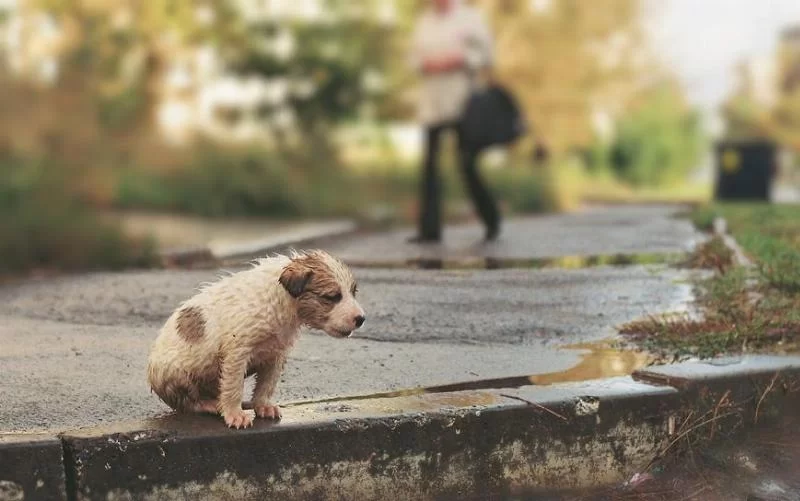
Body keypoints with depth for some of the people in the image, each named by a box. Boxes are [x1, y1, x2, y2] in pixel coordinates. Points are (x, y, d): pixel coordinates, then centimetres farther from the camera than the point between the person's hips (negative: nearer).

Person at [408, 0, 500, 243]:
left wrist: (457, 61, -13)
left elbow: (485, 54, 0)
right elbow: (415, 56, 17)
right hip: (432, 102, 4)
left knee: (468, 164, -4)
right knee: (429, 165, -2)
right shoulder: (425, 21, 16)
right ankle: (430, 229, 1)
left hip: (462, 102, -4)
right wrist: (427, 64, -4)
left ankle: (491, 220, 14)